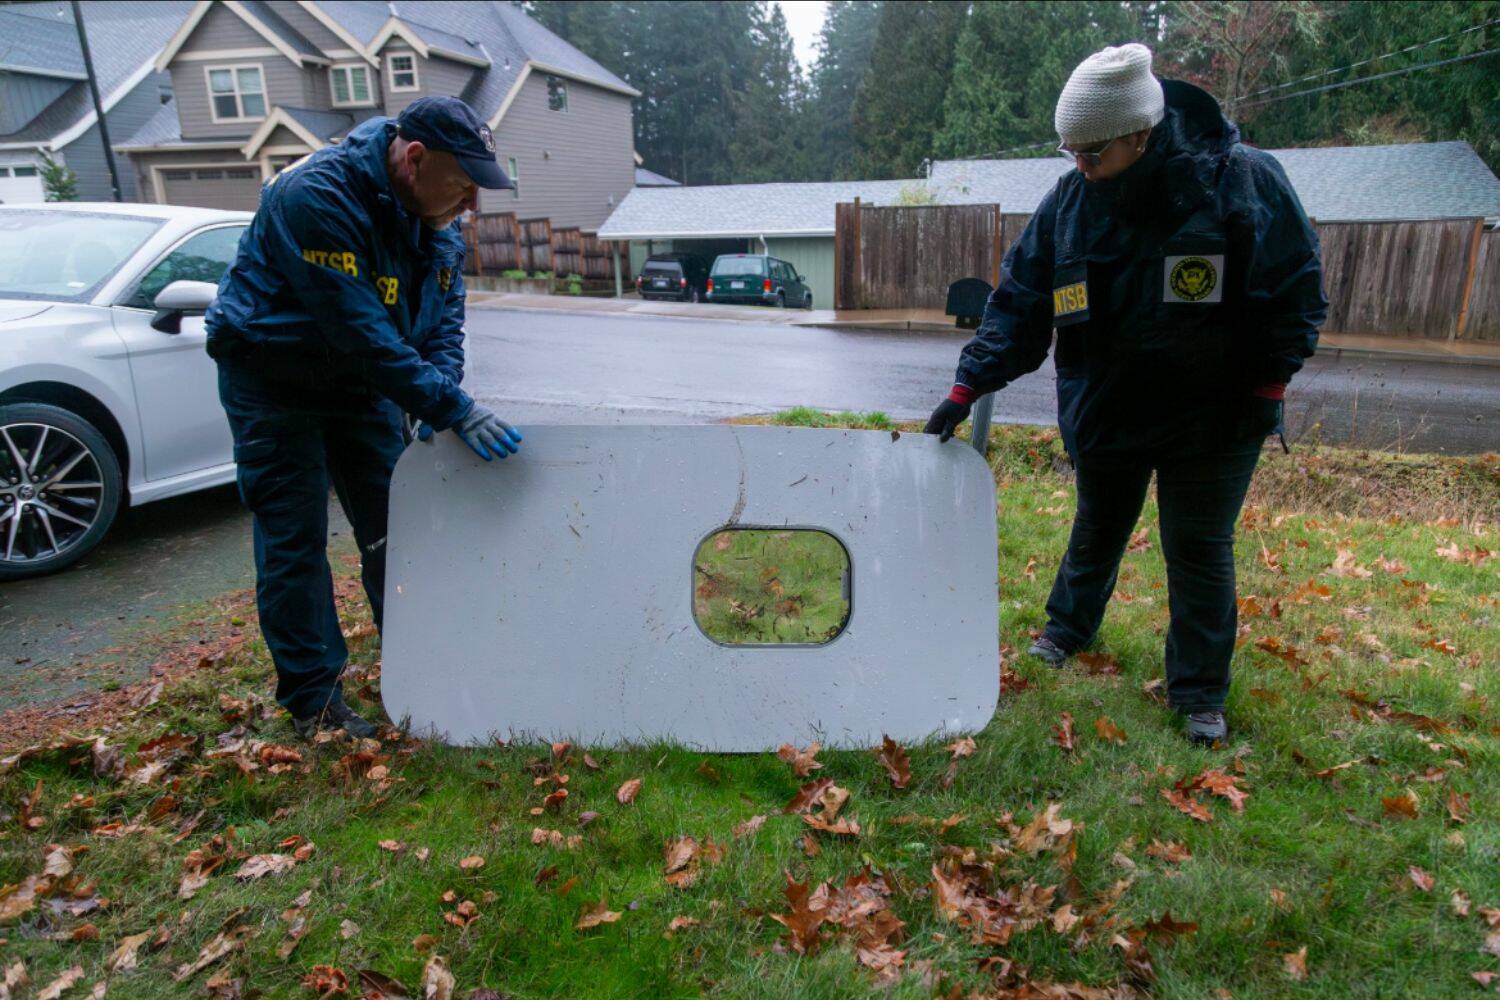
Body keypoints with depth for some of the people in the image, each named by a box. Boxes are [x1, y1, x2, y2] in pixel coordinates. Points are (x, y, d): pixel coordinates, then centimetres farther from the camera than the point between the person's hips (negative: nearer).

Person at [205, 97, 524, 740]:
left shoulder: (435, 215, -5)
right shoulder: (316, 197, -29)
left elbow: (444, 316, 0)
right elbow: (362, 331, -35)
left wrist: (438, 402, -17)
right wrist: (452, 409, -35)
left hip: (363, 382, 7)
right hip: (275, 383, -6)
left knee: (394, 529, 8)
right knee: (294, 541, -2)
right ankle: (313, 700, 9)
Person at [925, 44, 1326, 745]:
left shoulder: (1245, 181, -16)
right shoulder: (1069, 201, -8)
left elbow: (1296, 292, -8)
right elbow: (1020, 301, -4)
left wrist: (1266, 387, -11)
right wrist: (970, 386, -10)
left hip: (1212, 416, -3)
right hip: (1104, 410, 3)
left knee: (1199, 548, 4)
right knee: (1097, 528, 20)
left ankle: (1200, 694, 20)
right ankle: (1068, 629, 44)